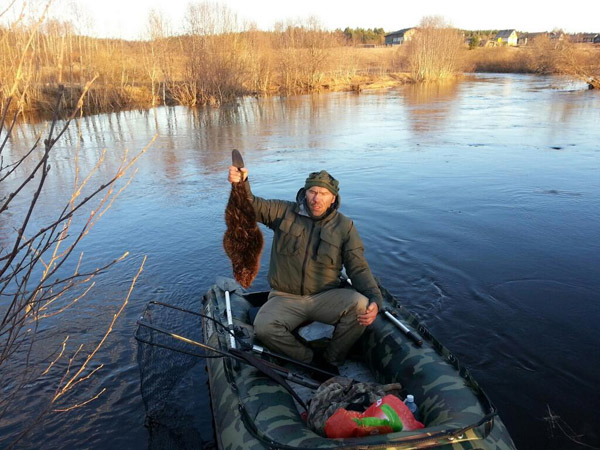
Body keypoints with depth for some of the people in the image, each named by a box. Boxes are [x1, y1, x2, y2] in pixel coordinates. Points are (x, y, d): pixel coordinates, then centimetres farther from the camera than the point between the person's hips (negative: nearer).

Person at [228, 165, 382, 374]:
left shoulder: (344, 226, 1)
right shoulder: (284, 212, 2)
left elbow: (358, 268, -1)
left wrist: (375, 299, -19)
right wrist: (242, 184, -32)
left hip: (325, 297, 0)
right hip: (285, 298, 0)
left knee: (360, 305, -30)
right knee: (263, 328, -30)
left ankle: (331, 361, -5)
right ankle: (313, 361, -4)